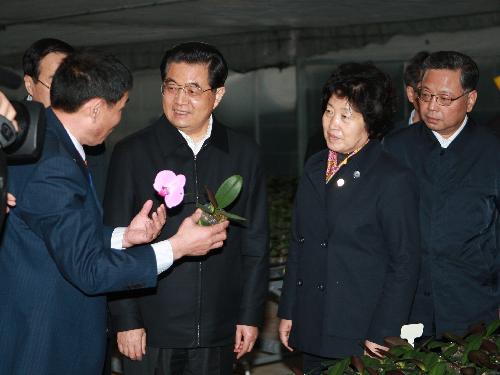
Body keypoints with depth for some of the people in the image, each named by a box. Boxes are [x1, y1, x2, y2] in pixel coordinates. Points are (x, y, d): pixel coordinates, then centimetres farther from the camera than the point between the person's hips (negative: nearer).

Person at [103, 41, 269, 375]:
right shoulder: (132, 153, -3)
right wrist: (126, 321, -4)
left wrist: (251, 315, 5)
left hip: (218, 335, 2)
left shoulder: (244, 153, 4)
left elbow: (255, 243, 7)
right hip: (151, 332, -2)